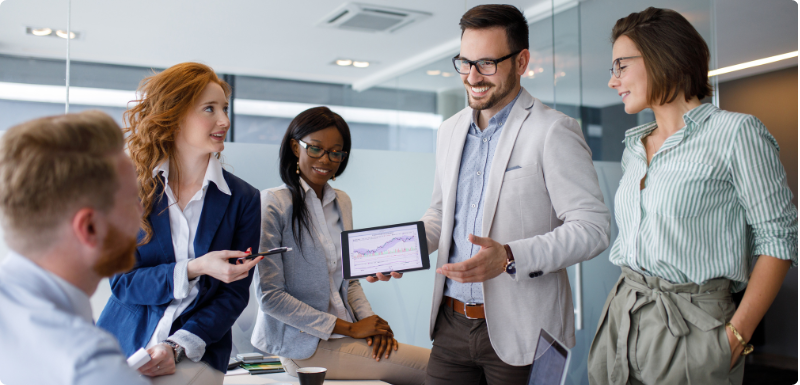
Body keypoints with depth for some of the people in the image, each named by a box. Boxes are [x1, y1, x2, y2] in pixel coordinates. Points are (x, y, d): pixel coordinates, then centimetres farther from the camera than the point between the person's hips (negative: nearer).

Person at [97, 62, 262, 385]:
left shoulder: (243, 199, 0)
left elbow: (234, 293, 0)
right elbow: (121, 281, -3)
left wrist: (177, 347, -12)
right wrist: (193, 270, -18)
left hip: (194, 355, -1)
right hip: (120, 345, 2)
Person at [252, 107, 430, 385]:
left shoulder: (342, 202, 11)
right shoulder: (273, 204, -10)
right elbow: (270, 296, -14)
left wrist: (370, 323, -4)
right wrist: (349, 328, -14)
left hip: (341, 335, 7)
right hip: (305, 344, -7)